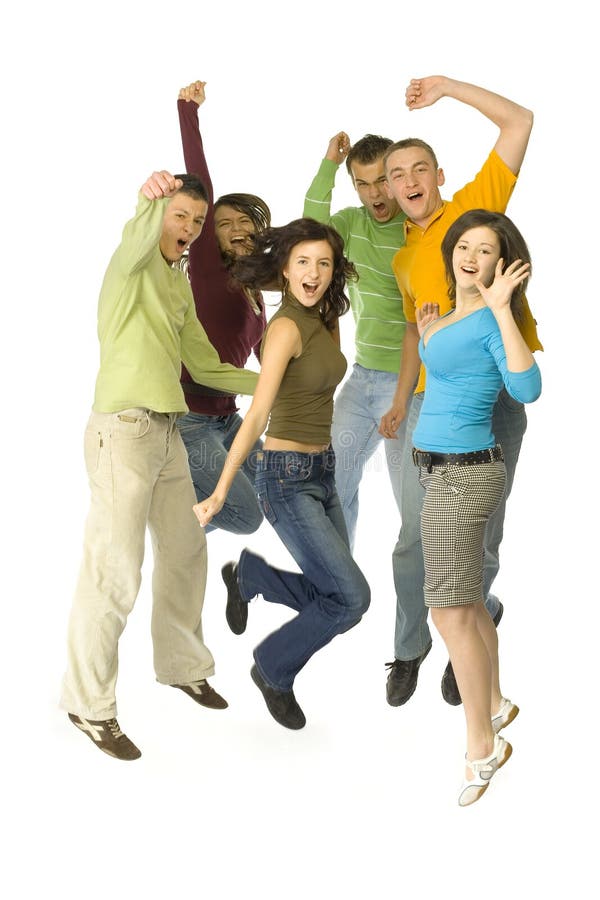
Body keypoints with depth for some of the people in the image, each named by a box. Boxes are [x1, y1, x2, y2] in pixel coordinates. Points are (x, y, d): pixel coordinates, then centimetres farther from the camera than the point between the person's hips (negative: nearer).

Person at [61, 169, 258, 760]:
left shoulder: (180, 284, 18)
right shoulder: (134, 263, -6)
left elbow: (204, 365, 22)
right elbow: (138, 239, -33)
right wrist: (150, 202, -51)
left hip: (167, 432, 9)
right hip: (123, 429, -9)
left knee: (185, 552, 18)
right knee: (115, 572, -8)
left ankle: (180, 665, 37)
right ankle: (89, 704, 3)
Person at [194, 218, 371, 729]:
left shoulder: (322, 322, 7)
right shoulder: (287, 327, -17)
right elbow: (257, 417, -22)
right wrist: (219, 494, -23)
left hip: (322, 472, 9)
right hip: (287, 477, -9)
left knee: (334, 596, 11)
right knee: (351, 597, -10)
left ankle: (246, 575, 33)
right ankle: (274, 670, 13)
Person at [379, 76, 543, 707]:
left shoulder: (476, 205, 4)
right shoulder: (403, 259, 17)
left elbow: (519, 122, -2)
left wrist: (447, 88, 0)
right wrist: (400, 402, 19)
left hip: (495, 394, -4)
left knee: (479, 538, 4)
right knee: (416, 532, 4)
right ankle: (409, 649, 21)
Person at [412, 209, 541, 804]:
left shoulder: (492, 321, -15)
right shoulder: (451, 314, 11)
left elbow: (526, 389, -32)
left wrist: (502, 309, -31)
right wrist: (428, 334, 15)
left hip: (463, 474, -9)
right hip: (442, 469, 9)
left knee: (451, 611, -5)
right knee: (467, 601, 20)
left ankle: (482, 748, 5)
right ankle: (495, 705, 36)